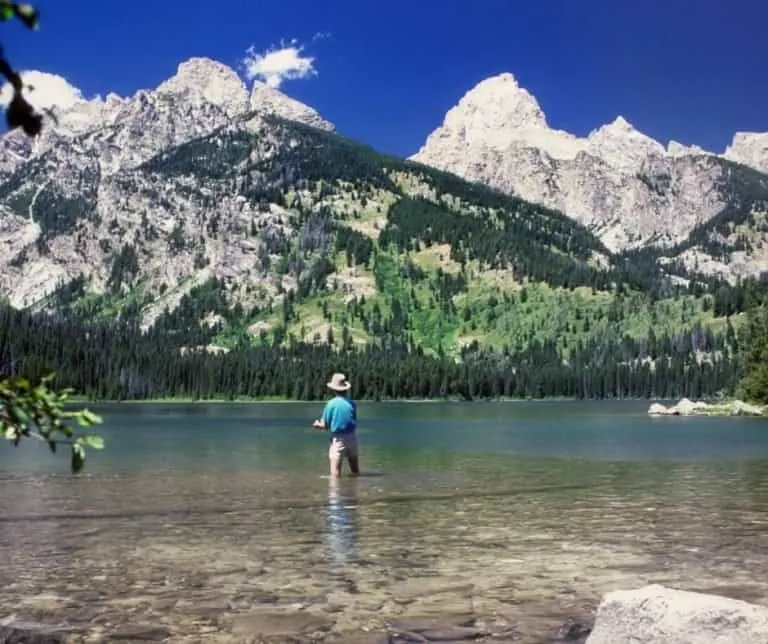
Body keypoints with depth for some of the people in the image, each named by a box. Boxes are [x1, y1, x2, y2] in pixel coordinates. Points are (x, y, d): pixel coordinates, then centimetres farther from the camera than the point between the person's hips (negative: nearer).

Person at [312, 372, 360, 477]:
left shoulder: (331, 403, -10)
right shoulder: (352, 403, 0)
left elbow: (325, 425, -8)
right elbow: (354, 421, 7)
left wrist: (318, 424, 16)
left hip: (338, 438, -4)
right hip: (352, 436, 4)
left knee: (335, 472, 0)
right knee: (356, 470, 18)